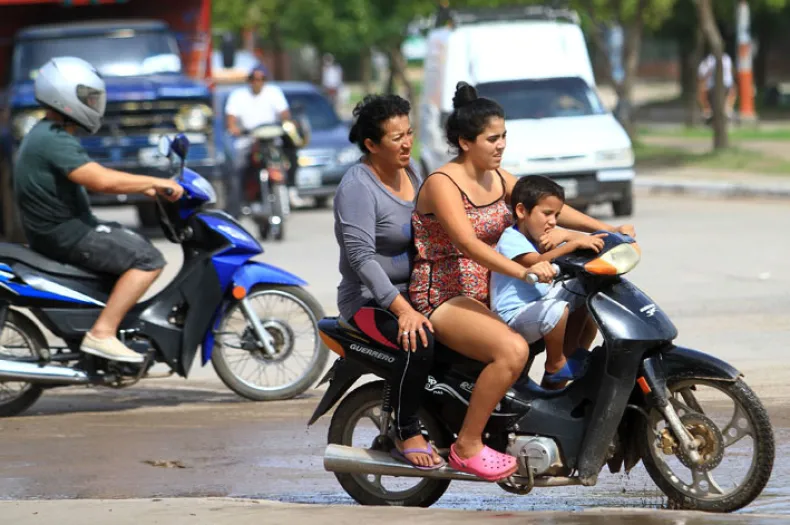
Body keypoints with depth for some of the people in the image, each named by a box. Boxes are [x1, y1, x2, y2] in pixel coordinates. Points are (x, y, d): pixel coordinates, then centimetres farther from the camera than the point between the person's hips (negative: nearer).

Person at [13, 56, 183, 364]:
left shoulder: (46, 136, 17)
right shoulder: (54, 141, -18)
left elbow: (95, 179, 20)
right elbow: (102, 180, -28)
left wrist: (146, 188, 11)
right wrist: (156, 182, -20)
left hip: (58, 231, 11)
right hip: (65, 235, -11)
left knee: (135, 248, 25)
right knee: (148, 260, -17)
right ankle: (102, 334, -22)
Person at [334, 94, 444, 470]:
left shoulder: (410, 170, 9)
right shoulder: (357, 186, -17)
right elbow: (361, 256, -26)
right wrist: (403, 310, -34)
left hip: (417, 292, 8)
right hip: (371, 300, -8)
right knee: (419, 342, -36)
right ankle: (406, 436, -18)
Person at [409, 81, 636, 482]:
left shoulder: (498, 178, 10)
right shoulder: (442, 184, -16)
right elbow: (468, 243, -28)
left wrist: (607, 230, 0)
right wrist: (523, 271, -40)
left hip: (486, 293, 9)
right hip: (442, 297, -9)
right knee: (512, 350, -34)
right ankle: (467, 447, -23)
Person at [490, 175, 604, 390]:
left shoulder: (544, 234, 11)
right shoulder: (511, 240, -18)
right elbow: (537, 262, -36)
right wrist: (574, 244, -46)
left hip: (538, 302, 9)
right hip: (512, 316, -9)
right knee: (557, 309, -36)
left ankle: (576, 354, 12)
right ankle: (555, 365, -13)